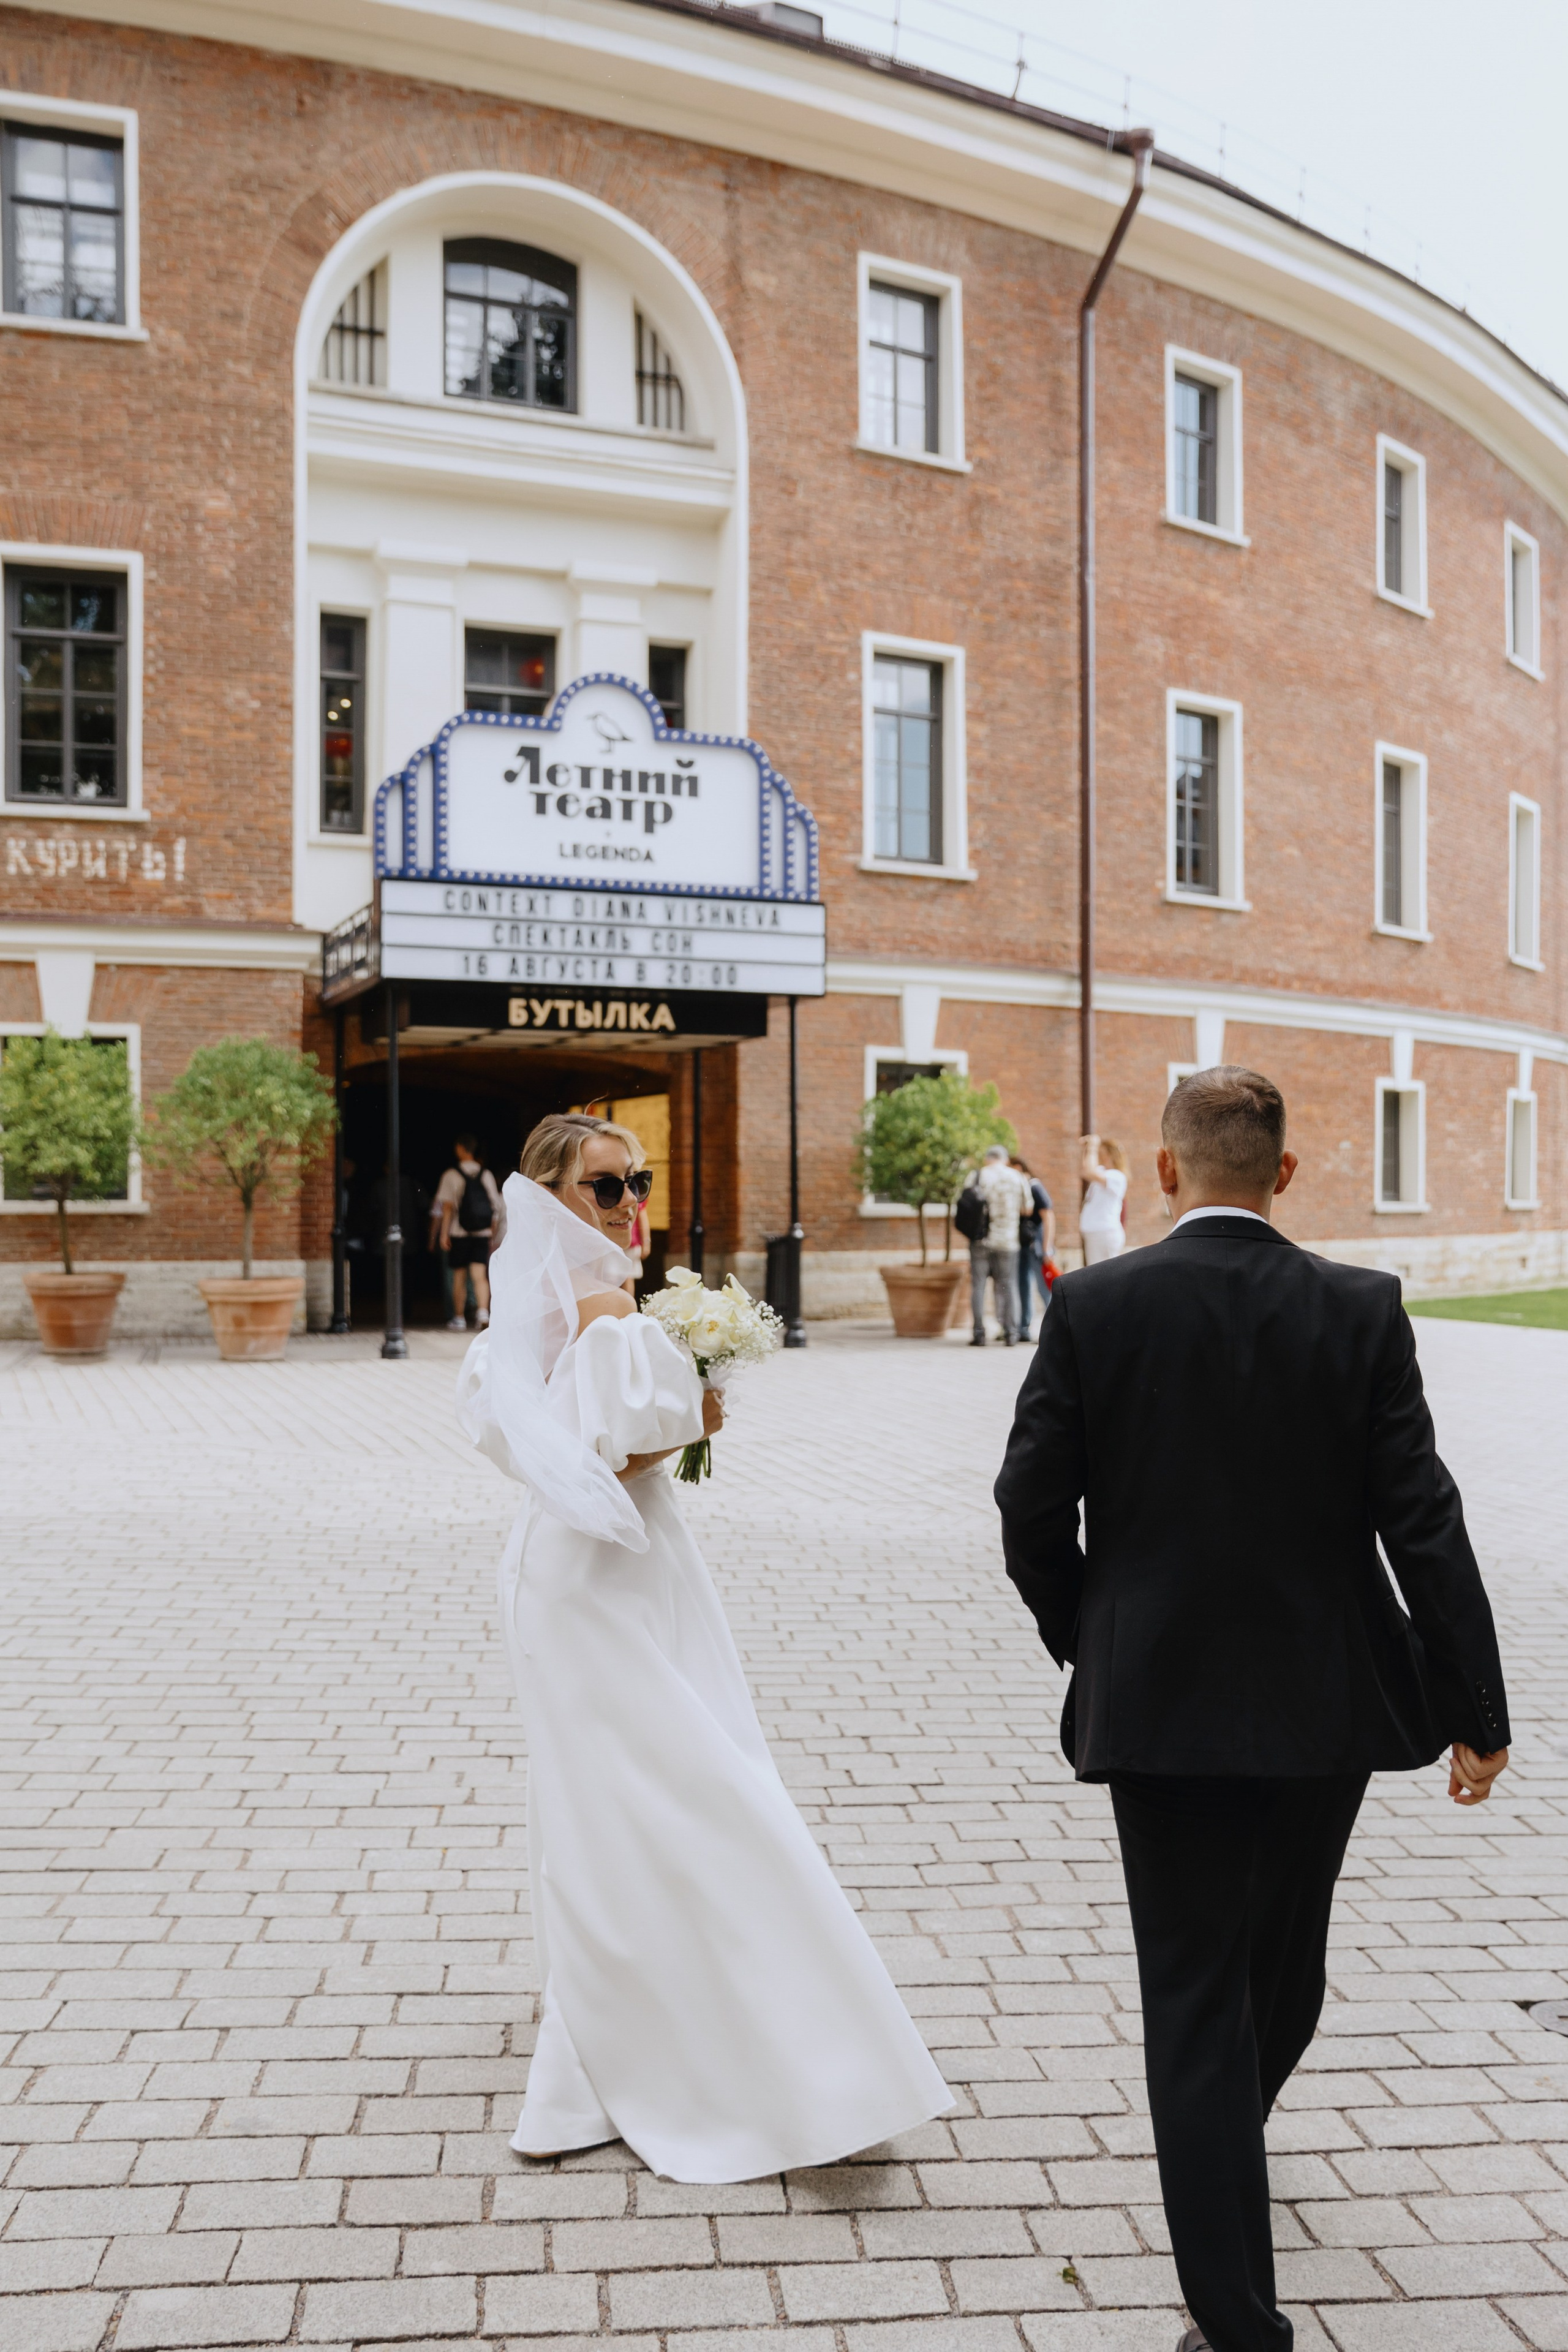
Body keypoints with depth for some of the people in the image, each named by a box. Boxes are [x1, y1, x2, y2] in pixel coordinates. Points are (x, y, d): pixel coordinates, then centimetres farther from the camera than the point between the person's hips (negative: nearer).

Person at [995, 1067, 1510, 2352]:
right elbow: (1421, 1516, -8)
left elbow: (1032, 1512, -7)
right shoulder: (1364, 1309, -8)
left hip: (1159, 1705, -2)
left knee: (1192, 1995, 8)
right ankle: (1230, 2141, 52)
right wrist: (1477, 1705, 0)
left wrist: (1086, 1641, 11)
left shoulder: (1093, 1307, -10)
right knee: (1285, 1958, 25)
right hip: (1327, 1702, 3)